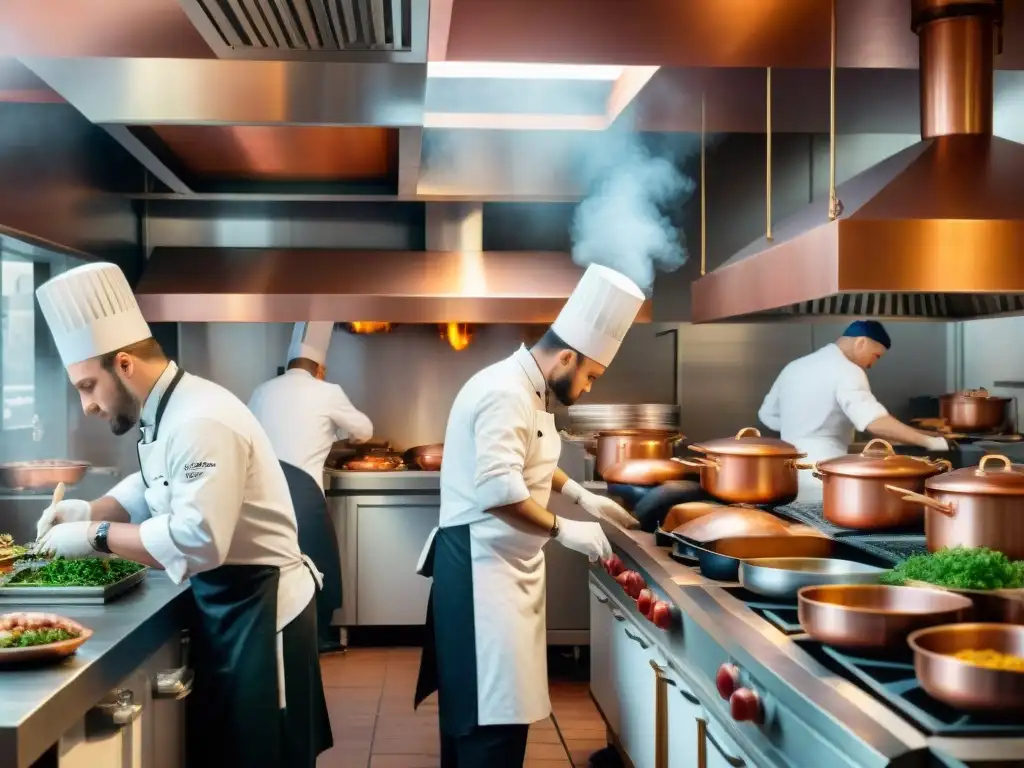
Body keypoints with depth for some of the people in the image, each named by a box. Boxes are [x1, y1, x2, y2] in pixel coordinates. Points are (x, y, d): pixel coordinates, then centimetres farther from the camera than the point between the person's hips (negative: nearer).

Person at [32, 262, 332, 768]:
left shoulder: (202, 422, -25)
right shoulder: (165, 411, 6)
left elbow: (198, 540, -32)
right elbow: (149, 486, 19)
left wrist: (98, 535, -22)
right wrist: (90, 510, 1)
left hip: (259, 610, -10)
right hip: (223, 603, 10)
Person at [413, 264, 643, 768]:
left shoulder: (523, 389, 13)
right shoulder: (506, 393, -20)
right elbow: (499, 490, -31)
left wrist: (580, 495, 21)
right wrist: (563, 530, -21)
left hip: (498, 563, 11)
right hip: (483, 565, -11)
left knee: (474, 701, 19)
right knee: (497, 714, -8)